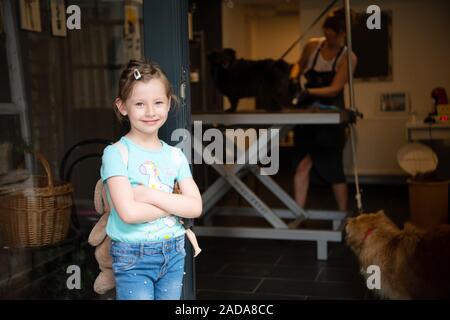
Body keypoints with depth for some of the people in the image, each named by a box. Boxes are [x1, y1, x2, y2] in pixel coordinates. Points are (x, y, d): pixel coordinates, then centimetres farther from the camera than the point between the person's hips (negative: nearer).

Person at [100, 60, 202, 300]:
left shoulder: (175, 155, 3)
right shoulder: (115, 153, -11)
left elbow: (195, 207, -6)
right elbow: (128, 212, -21)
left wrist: (150, 195, -16)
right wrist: (175, 204, -11)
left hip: (174, 254, 5)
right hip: (133, 257, -4)